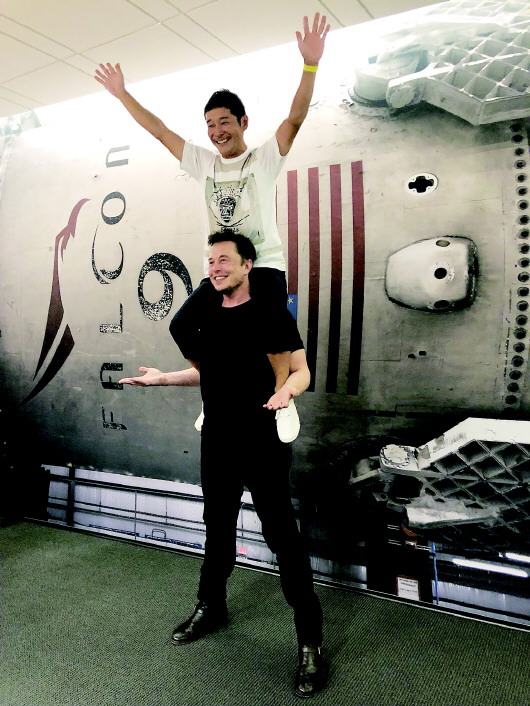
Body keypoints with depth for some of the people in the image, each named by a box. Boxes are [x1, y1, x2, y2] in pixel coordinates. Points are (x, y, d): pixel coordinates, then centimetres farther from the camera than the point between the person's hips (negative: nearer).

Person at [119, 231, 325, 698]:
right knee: (218, 528, 20)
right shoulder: (208, 318, 9)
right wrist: (164, 378, 9)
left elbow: (302, 370, -10)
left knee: (282, 536, -1)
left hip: (264, 445, -6)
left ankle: (310, 641, 13)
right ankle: (211, 608, 42)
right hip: (217, 443, 6)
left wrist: (287, 389, -31)